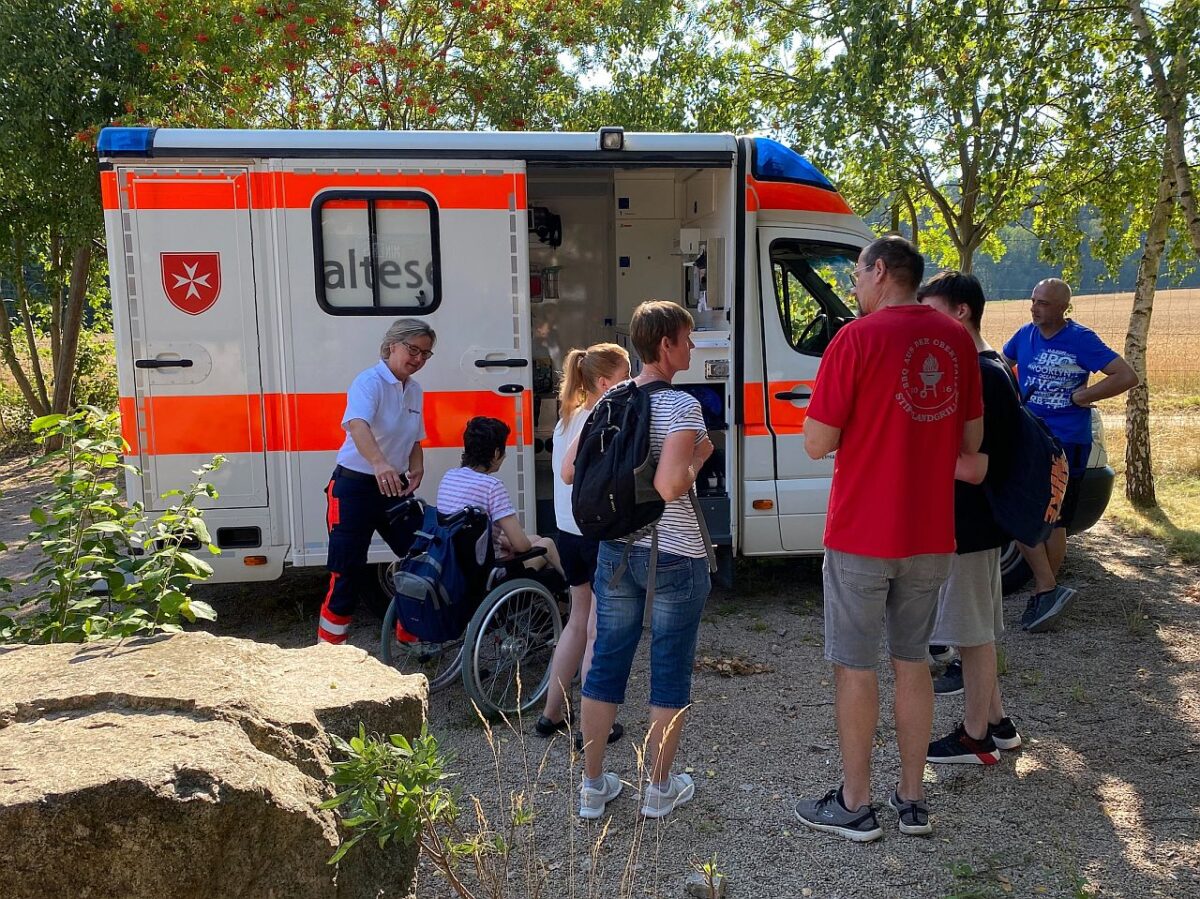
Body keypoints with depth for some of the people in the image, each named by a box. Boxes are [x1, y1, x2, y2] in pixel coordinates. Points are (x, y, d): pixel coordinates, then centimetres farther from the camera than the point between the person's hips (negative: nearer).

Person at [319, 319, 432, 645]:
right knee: (348, 576, -4)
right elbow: (357, 425, -35)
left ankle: (411, 633, 27)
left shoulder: (415, 391, 8)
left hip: (394, 489, 7)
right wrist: (380, 464, -53)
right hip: (355, 487, -7)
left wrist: (416, 471, -1)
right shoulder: (370, 381, -15)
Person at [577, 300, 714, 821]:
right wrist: (700, 457, -10)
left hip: (616, 552, 6)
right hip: (674, 559, -6)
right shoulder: (682, 407, -16)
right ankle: (659, 789, 23)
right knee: (670, 671, 10)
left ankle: (593, 787, 24)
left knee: (606, 664, 13)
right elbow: (670, 487, -27)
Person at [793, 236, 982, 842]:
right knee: (912, 660, 17)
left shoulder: (856, 339, -14)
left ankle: (855, 806, 19)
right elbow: (971, 441, 11)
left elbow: (816, 444, -13)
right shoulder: (956, 339, 4)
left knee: (855, 666, 7)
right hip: (931, 535, 6)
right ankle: (912, 800, 27)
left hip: (862, 535, -5)